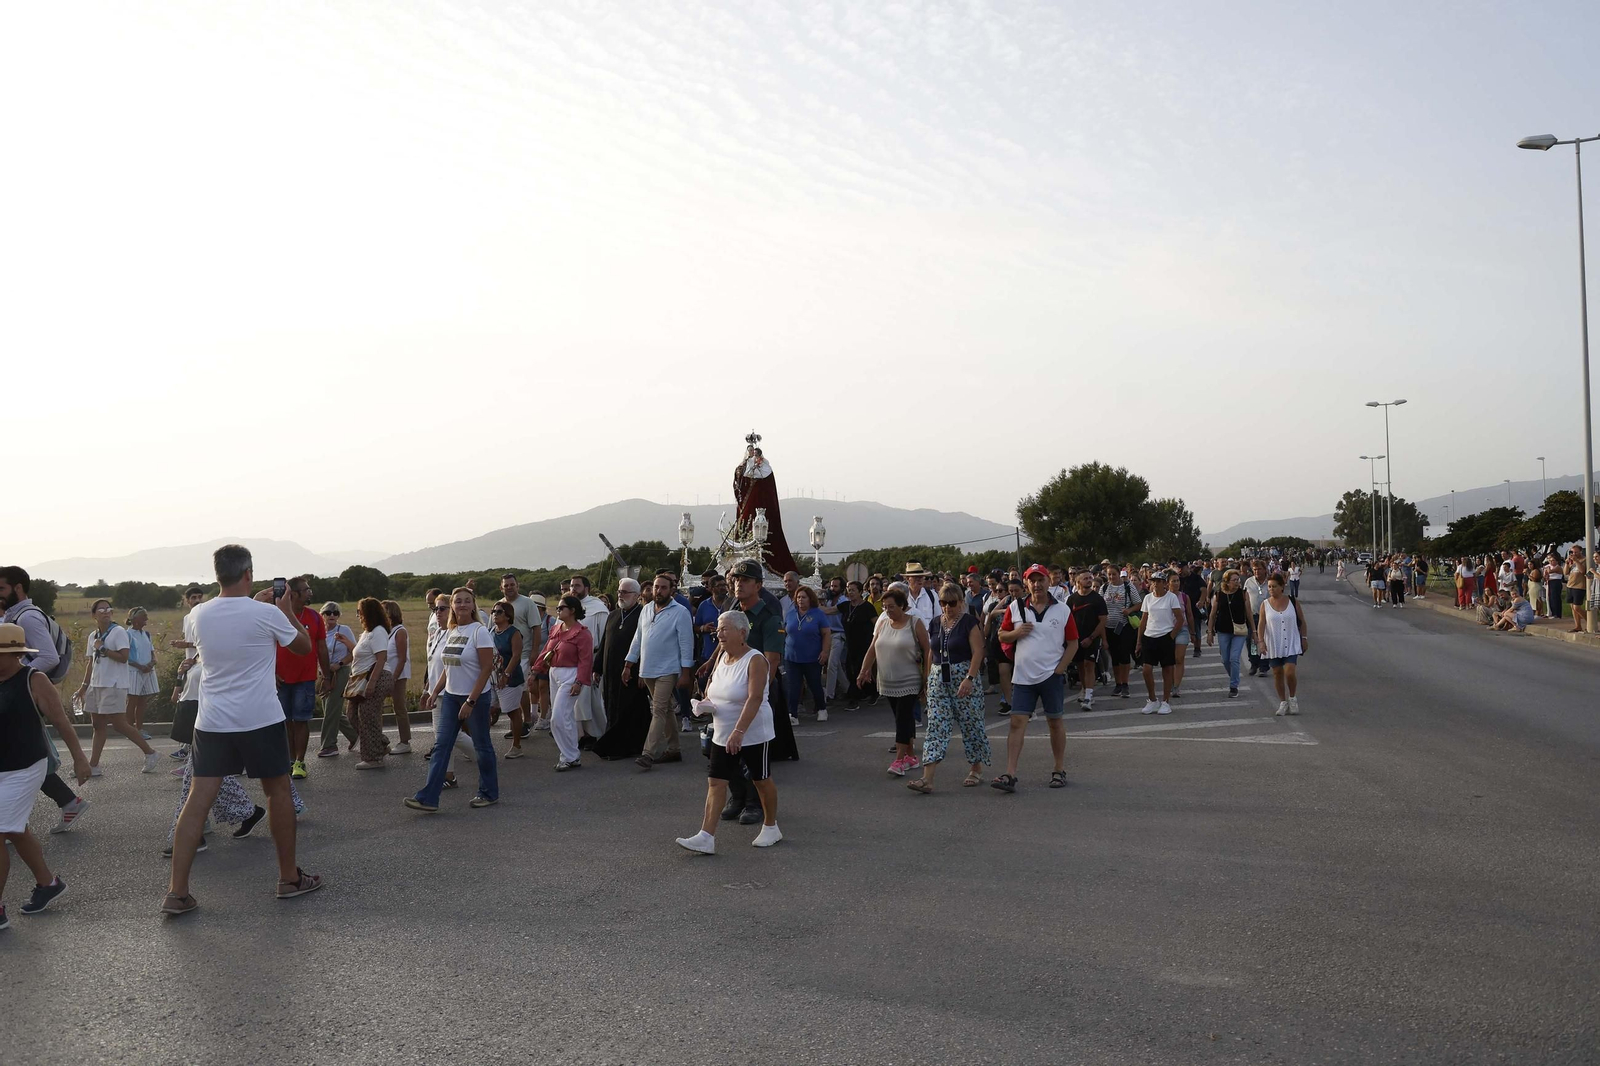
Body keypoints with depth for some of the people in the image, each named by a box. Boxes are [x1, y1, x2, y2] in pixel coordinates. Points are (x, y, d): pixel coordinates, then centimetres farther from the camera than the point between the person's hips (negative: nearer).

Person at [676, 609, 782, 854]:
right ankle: (706, 838, -4)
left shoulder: (755, 660, -18)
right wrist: (705, 703, -5)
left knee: (761, 780, 10)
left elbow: (755, 698, -27)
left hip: (754, 734, -7)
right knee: (715, 782, -2)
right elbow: (714, 688, 19)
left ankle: (771, 827, 29)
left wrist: (739, 731, -36)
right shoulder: (721, 657, 5)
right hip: (723, 734, 7)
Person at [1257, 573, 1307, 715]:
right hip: (1273, 645, 1)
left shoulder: (1293, 602, -1)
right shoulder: (1265, 605, -1)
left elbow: (1302, 622, 7)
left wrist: (1303, 638, 6)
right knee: (1277, 674, 6)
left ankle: (1292, 698, 12)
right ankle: (1283, 702, 20)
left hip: (1291, 644, -1)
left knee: (1289, 672, -13)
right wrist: (1261, 641, -16)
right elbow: (1261, 624, -5)